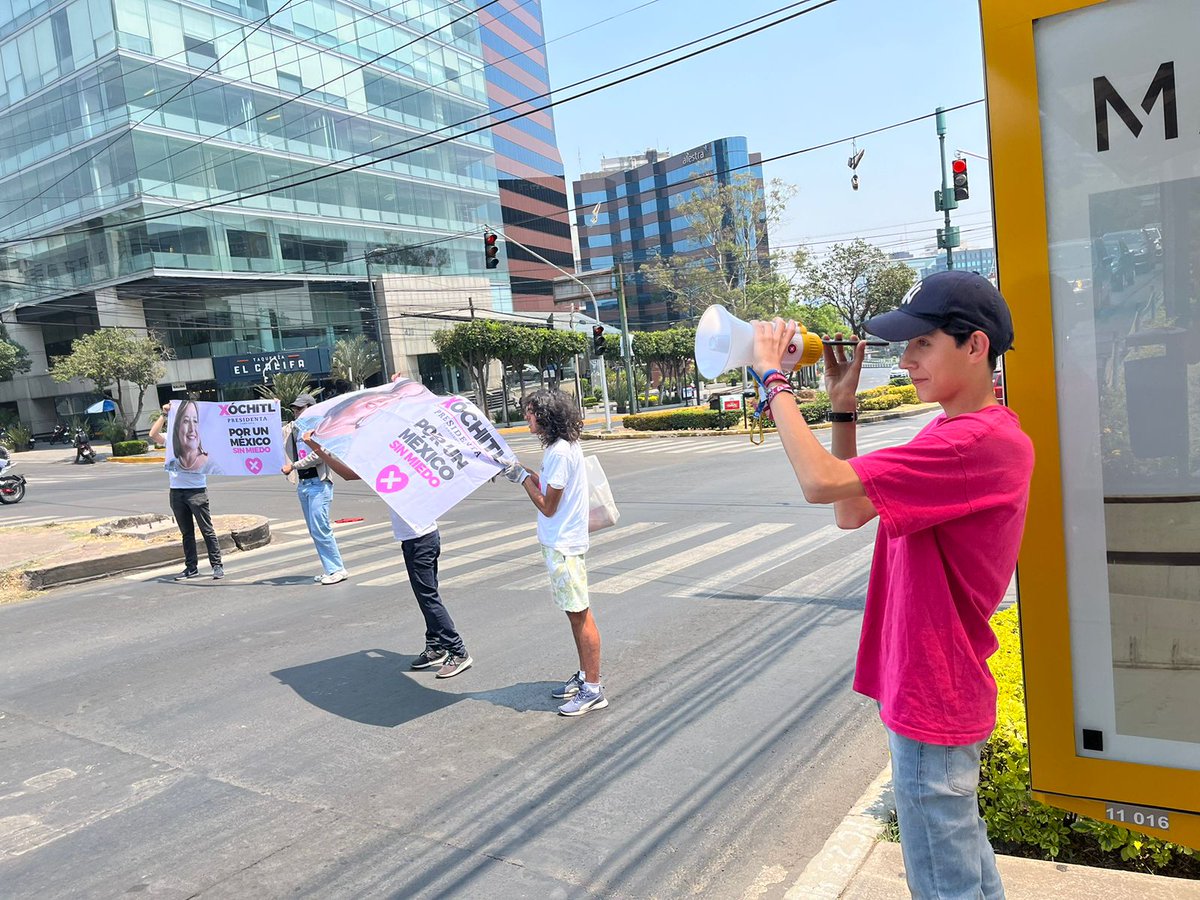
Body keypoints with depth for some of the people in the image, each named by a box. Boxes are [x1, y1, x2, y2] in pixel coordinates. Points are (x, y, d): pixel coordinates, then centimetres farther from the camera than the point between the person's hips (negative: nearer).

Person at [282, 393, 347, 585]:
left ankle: (337, 569, -4)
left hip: (318, 483, -8)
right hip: (302, 484, 8)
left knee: (320, 529, -11)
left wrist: (293, 466, -16)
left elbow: (318, 455, -18)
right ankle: (330, 569, 16)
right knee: (314, 531, 9)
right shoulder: (291, 429, 13)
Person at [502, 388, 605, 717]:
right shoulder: (559, 446, 10)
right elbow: (548, 489, 16)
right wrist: (521, 471, 7)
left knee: (580, 614, -2)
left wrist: (522, 476, -9)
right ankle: (584, 676, 30)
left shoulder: (560, 452, -21)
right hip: (560, 542, 10)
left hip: (564, 545, -10)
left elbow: (547, 506, -17)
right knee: (575, 613, 18)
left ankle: (593, 690, 7)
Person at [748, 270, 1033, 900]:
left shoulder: (978, 441, -24)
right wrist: (842, 408, 1)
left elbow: (821, 481, -31)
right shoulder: (955, 434, 9)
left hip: (933, 699, -10)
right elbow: (850, 512, 8)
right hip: (931, 688, 10)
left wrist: (772, 377, -19)